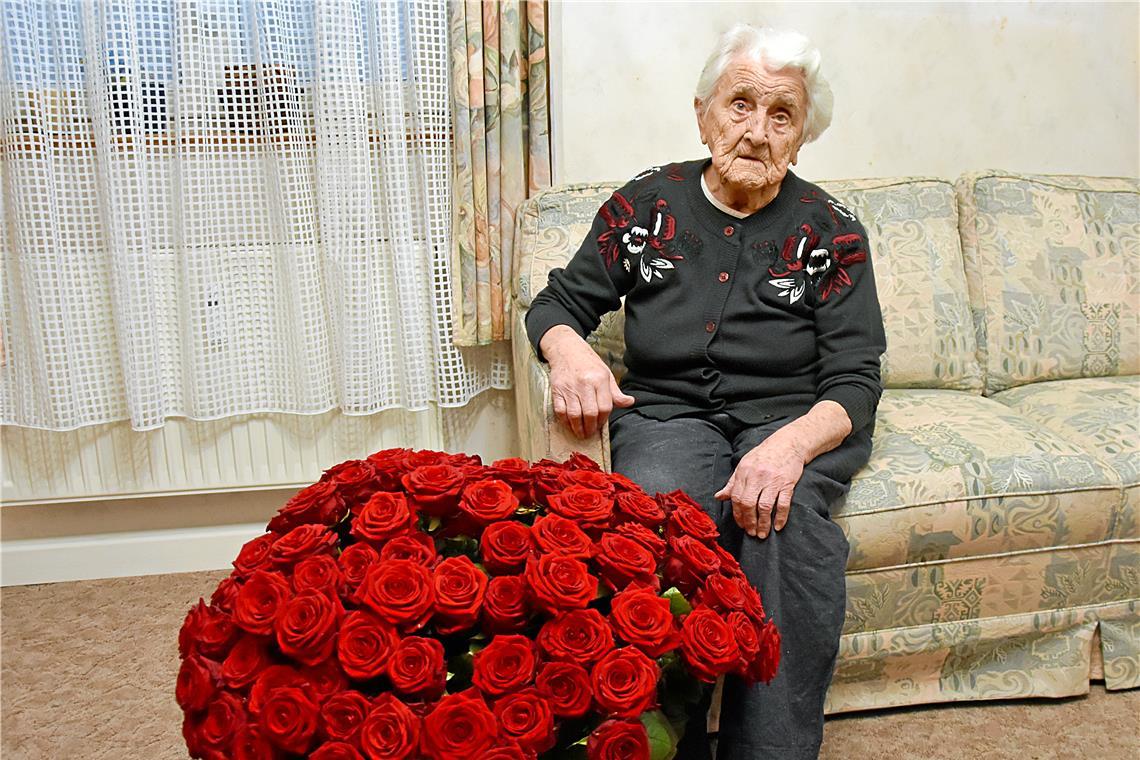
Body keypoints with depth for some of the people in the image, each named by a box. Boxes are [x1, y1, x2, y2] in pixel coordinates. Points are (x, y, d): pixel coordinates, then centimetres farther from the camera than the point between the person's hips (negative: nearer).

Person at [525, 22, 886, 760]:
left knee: (784, 512, -34)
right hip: (668, 411, 1)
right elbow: (557, 302, 12)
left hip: (793, 417, 0)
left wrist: (792, 444, -27)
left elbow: (855, 383, -4)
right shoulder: (646, 203, 5)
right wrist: (570, 350, -14)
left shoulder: (831, 230, 1)